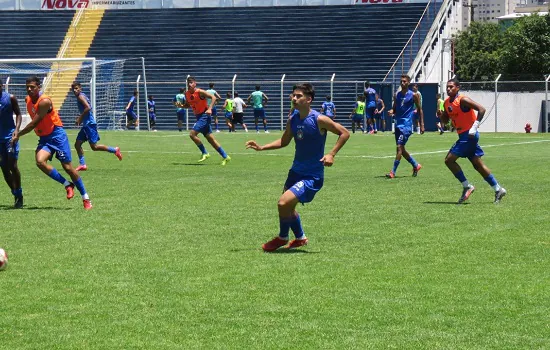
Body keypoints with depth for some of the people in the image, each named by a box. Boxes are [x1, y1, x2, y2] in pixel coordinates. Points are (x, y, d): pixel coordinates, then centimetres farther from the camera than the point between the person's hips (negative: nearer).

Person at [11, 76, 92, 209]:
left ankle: (86, 198, 9)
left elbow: (34, 124, -20)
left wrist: (17, 135, -13)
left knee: (67, 167, -5)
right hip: (44, 138, 6)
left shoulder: (44, 101, -20)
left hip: (57, 135, -6)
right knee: (40, 161, -22)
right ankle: (67, 185, -5)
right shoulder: (28, 100, 4)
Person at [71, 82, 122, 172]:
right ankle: (82, 164, 7)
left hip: (90, 124, -10)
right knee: (77, 144, 7)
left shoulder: (80, 96, -10)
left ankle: (114, 150, 0)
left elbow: (88, 107, -23)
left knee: (94, 146, -9)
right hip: (86, 125, 10)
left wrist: (80, 118, -16)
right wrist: (80, 118, 15)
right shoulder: (80, 96, 19)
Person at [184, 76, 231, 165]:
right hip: (199, 117, 8)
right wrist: (181, 106, 2)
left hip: (204, 116, -8)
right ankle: (225, 157, 14)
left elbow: (213, 97, -16)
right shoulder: (187, 94, 7)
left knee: (192, 134, -18)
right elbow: (188, 104, 23)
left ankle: (205, 153, -5)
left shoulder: (200, 92, -14)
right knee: (210, 138, 8)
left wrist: (210, 108, -27)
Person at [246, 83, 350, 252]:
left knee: (283, 203, -18)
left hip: (312, 176, -8)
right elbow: (284, 141, 16)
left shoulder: (319, 120, -18)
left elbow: (344, 133, -10)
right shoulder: (292, 119, 2)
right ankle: (300, 238, 44)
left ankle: (282, 238, 7)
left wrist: (331, 154, -20)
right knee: (288, 208, 19)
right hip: (296, 171, 8)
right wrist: (261, 147, 4)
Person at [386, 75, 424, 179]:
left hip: (406, 124, -7)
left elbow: (420, 109, 1)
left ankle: (393, 172, -15)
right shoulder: (397, 95, 11)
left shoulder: (413, 95, -3)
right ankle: (416, 165, 31)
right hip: (398, 124, 7)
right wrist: (391, 112, -7)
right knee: (401, 149, 11)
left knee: (399, 147, -14)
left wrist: (422, 124, -2)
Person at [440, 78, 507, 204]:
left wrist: (474, 127, -25)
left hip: (469, 135, -9)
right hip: (463, 136, 9)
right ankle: (498, 189, 15)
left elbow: (481, 109, -20)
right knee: (478, 164, 10)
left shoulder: (462, 100, -15)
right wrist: (441, 114, -2)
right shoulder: (447, 102, 11)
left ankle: (467, 186, -4)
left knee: (449, 160, -11)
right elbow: (445, 120, 21)